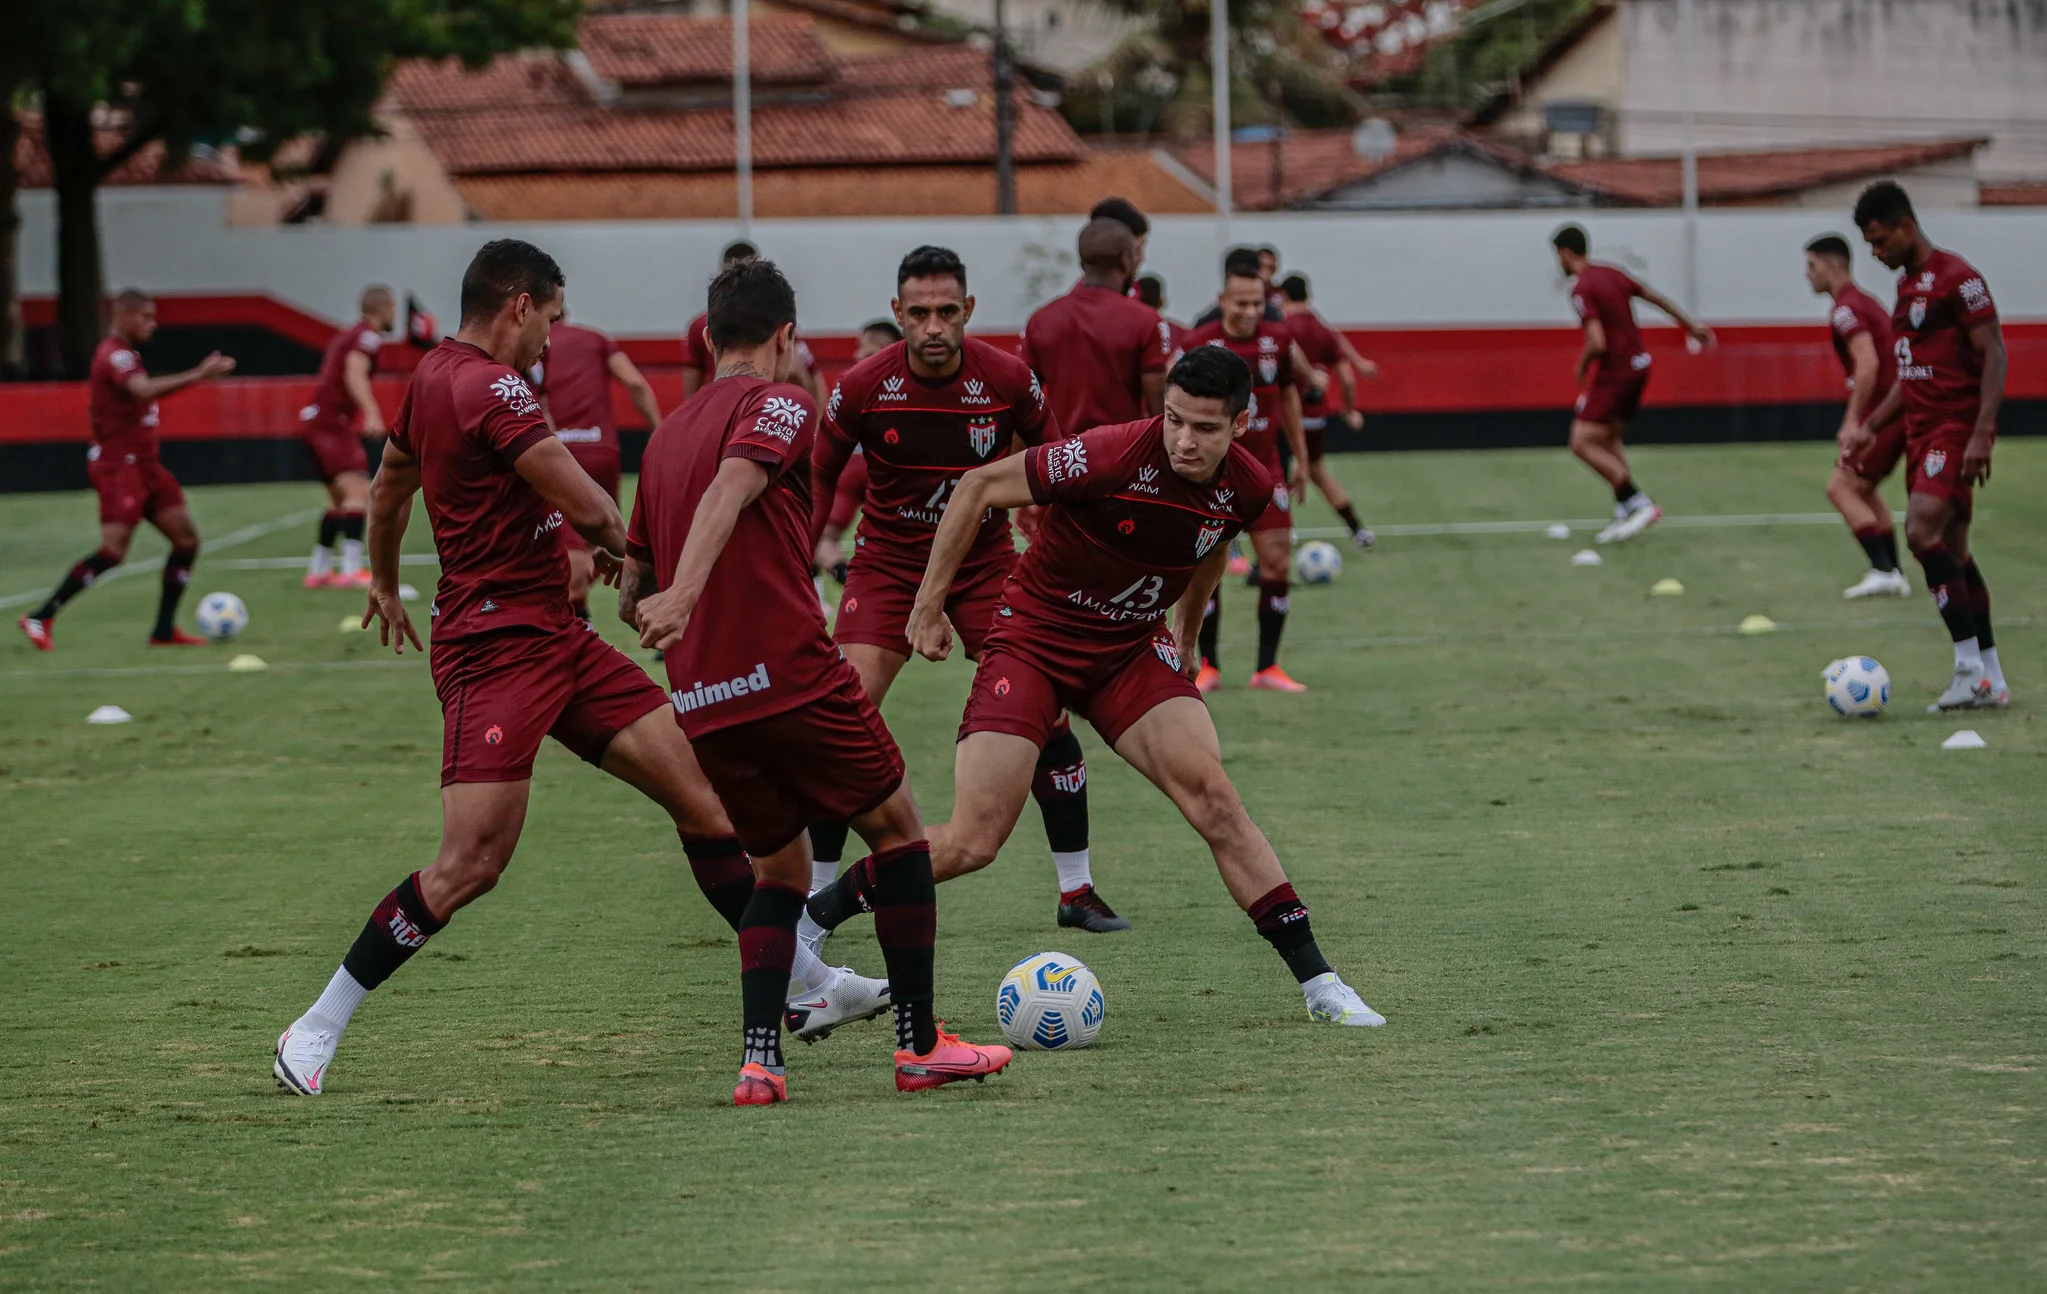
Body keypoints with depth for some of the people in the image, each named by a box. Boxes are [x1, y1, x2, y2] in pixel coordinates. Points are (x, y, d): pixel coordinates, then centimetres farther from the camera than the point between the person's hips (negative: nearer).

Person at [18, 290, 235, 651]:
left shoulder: (122, 354, 16)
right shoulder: (115, 355, -17)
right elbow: (145, 390, -36)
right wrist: (198, 375, -40)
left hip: (143, 464, 10)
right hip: (119, 466, -10)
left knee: (187, 539, 4)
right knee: (114, 551, -17)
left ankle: (164, 630, 7)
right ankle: (40, 619, -8)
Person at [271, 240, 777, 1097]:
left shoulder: (435, 373, 15)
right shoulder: (490, 386, -16)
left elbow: (388, 489, 31)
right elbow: (591, 510, -19)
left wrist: (385, 588, 47)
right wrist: (616, 545, 5)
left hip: (553, 637, 10)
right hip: (496, 646, -10)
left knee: (702, 792, 5)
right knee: (471, 865, -14)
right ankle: (317, 1030, -3)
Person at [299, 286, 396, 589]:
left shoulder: (346, 335, 20)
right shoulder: (368, 336, -10)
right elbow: (355, 374, -26)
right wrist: (372, 413, -37)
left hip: (315, 420, 10)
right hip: (332, 424, -10)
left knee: (340, 499, 19)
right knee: (359, 492, -20)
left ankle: (318, 570, 23)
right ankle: (351, 570, -32)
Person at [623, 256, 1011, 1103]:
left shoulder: (666, 435, 19)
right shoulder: (779, 404, -2)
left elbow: (632, 593, 20)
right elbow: (729, 489, -23)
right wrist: (685, 595, -35)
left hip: (702, 705, 7)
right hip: (792, 674, -7)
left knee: (780, 869, 18)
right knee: (896, 826, 11)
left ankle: (759, 1060, -1)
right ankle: (919, 1046, 12)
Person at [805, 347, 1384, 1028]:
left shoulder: (1246, 488, -10)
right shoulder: (1112, 457, -27)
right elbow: (979, 486, -15)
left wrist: (1185, 635, 27)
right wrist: (928, 605, -10)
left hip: (1133, 647, 4)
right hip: (1034, 637, -4)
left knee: (1211, 794, -14)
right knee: (972, 843, -12)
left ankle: (1317, 980, -8)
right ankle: (805, 923, 5)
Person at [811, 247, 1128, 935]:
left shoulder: (1010, 380, -14)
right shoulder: (862, 387, -15)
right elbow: (817, 481, 0)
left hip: (987, 561, 1)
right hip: (888, 562, -1)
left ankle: (1077, 890, 6)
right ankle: (817, 896, -1)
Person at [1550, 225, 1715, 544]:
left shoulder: (1582, 290, -18)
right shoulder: (1611, 273, 7)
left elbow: (1598, 343, -26)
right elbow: (1654, 297, 19)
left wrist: (1582, 363, -4)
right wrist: (1690, 325, 31)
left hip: (1613, 372, -9)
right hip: (1638, 365, 9)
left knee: (1582, 443, -11)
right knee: (1609, 440, 18)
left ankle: (1638, 504, -17)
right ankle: (1625, 515, 13)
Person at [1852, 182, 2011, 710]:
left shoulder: (1956, 278, -12)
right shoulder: (1906, 285, 17)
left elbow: (1994, 355, -16)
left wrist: (1982, 432, -23)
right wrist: (1872, 424, 19)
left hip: (1956, 426, -9)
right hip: (1921, 429, 9)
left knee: (1923, 531, -22)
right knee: (1952, 551, 8)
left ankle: (1969, 665, -18)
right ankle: (1990, 682, 12)